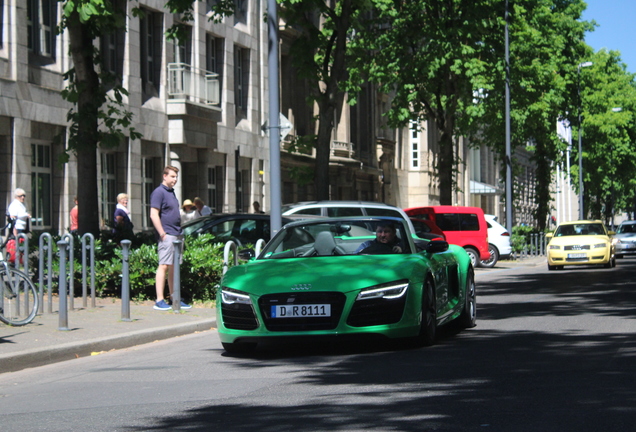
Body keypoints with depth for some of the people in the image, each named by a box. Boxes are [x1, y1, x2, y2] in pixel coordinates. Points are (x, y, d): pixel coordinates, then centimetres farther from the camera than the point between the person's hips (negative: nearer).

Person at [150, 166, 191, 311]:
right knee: (164, 266, -10)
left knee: (174, 267, 10)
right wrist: (162, 233, -18)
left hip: (177, 235, 9)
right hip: (167, 235, -9)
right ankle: (159, 301, -10)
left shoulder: (171, 192, 19)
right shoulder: (159, 192, -8)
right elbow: (153, 215, -15)